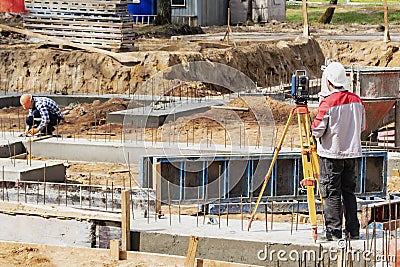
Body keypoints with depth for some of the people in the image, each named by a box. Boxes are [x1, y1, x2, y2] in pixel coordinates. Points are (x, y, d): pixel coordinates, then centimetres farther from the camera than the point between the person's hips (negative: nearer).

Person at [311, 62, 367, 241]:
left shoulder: (327, 103, -15)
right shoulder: (357, 101, 3)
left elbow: (317, 130, -14)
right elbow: (363, 126, 13)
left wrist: (314, 127, 7)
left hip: (331, 154, -6)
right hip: (352, 153, 6)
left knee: (332, 193, 0)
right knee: (348, 191, 13)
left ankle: (334, 231, -2)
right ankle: (353, 231, 13)